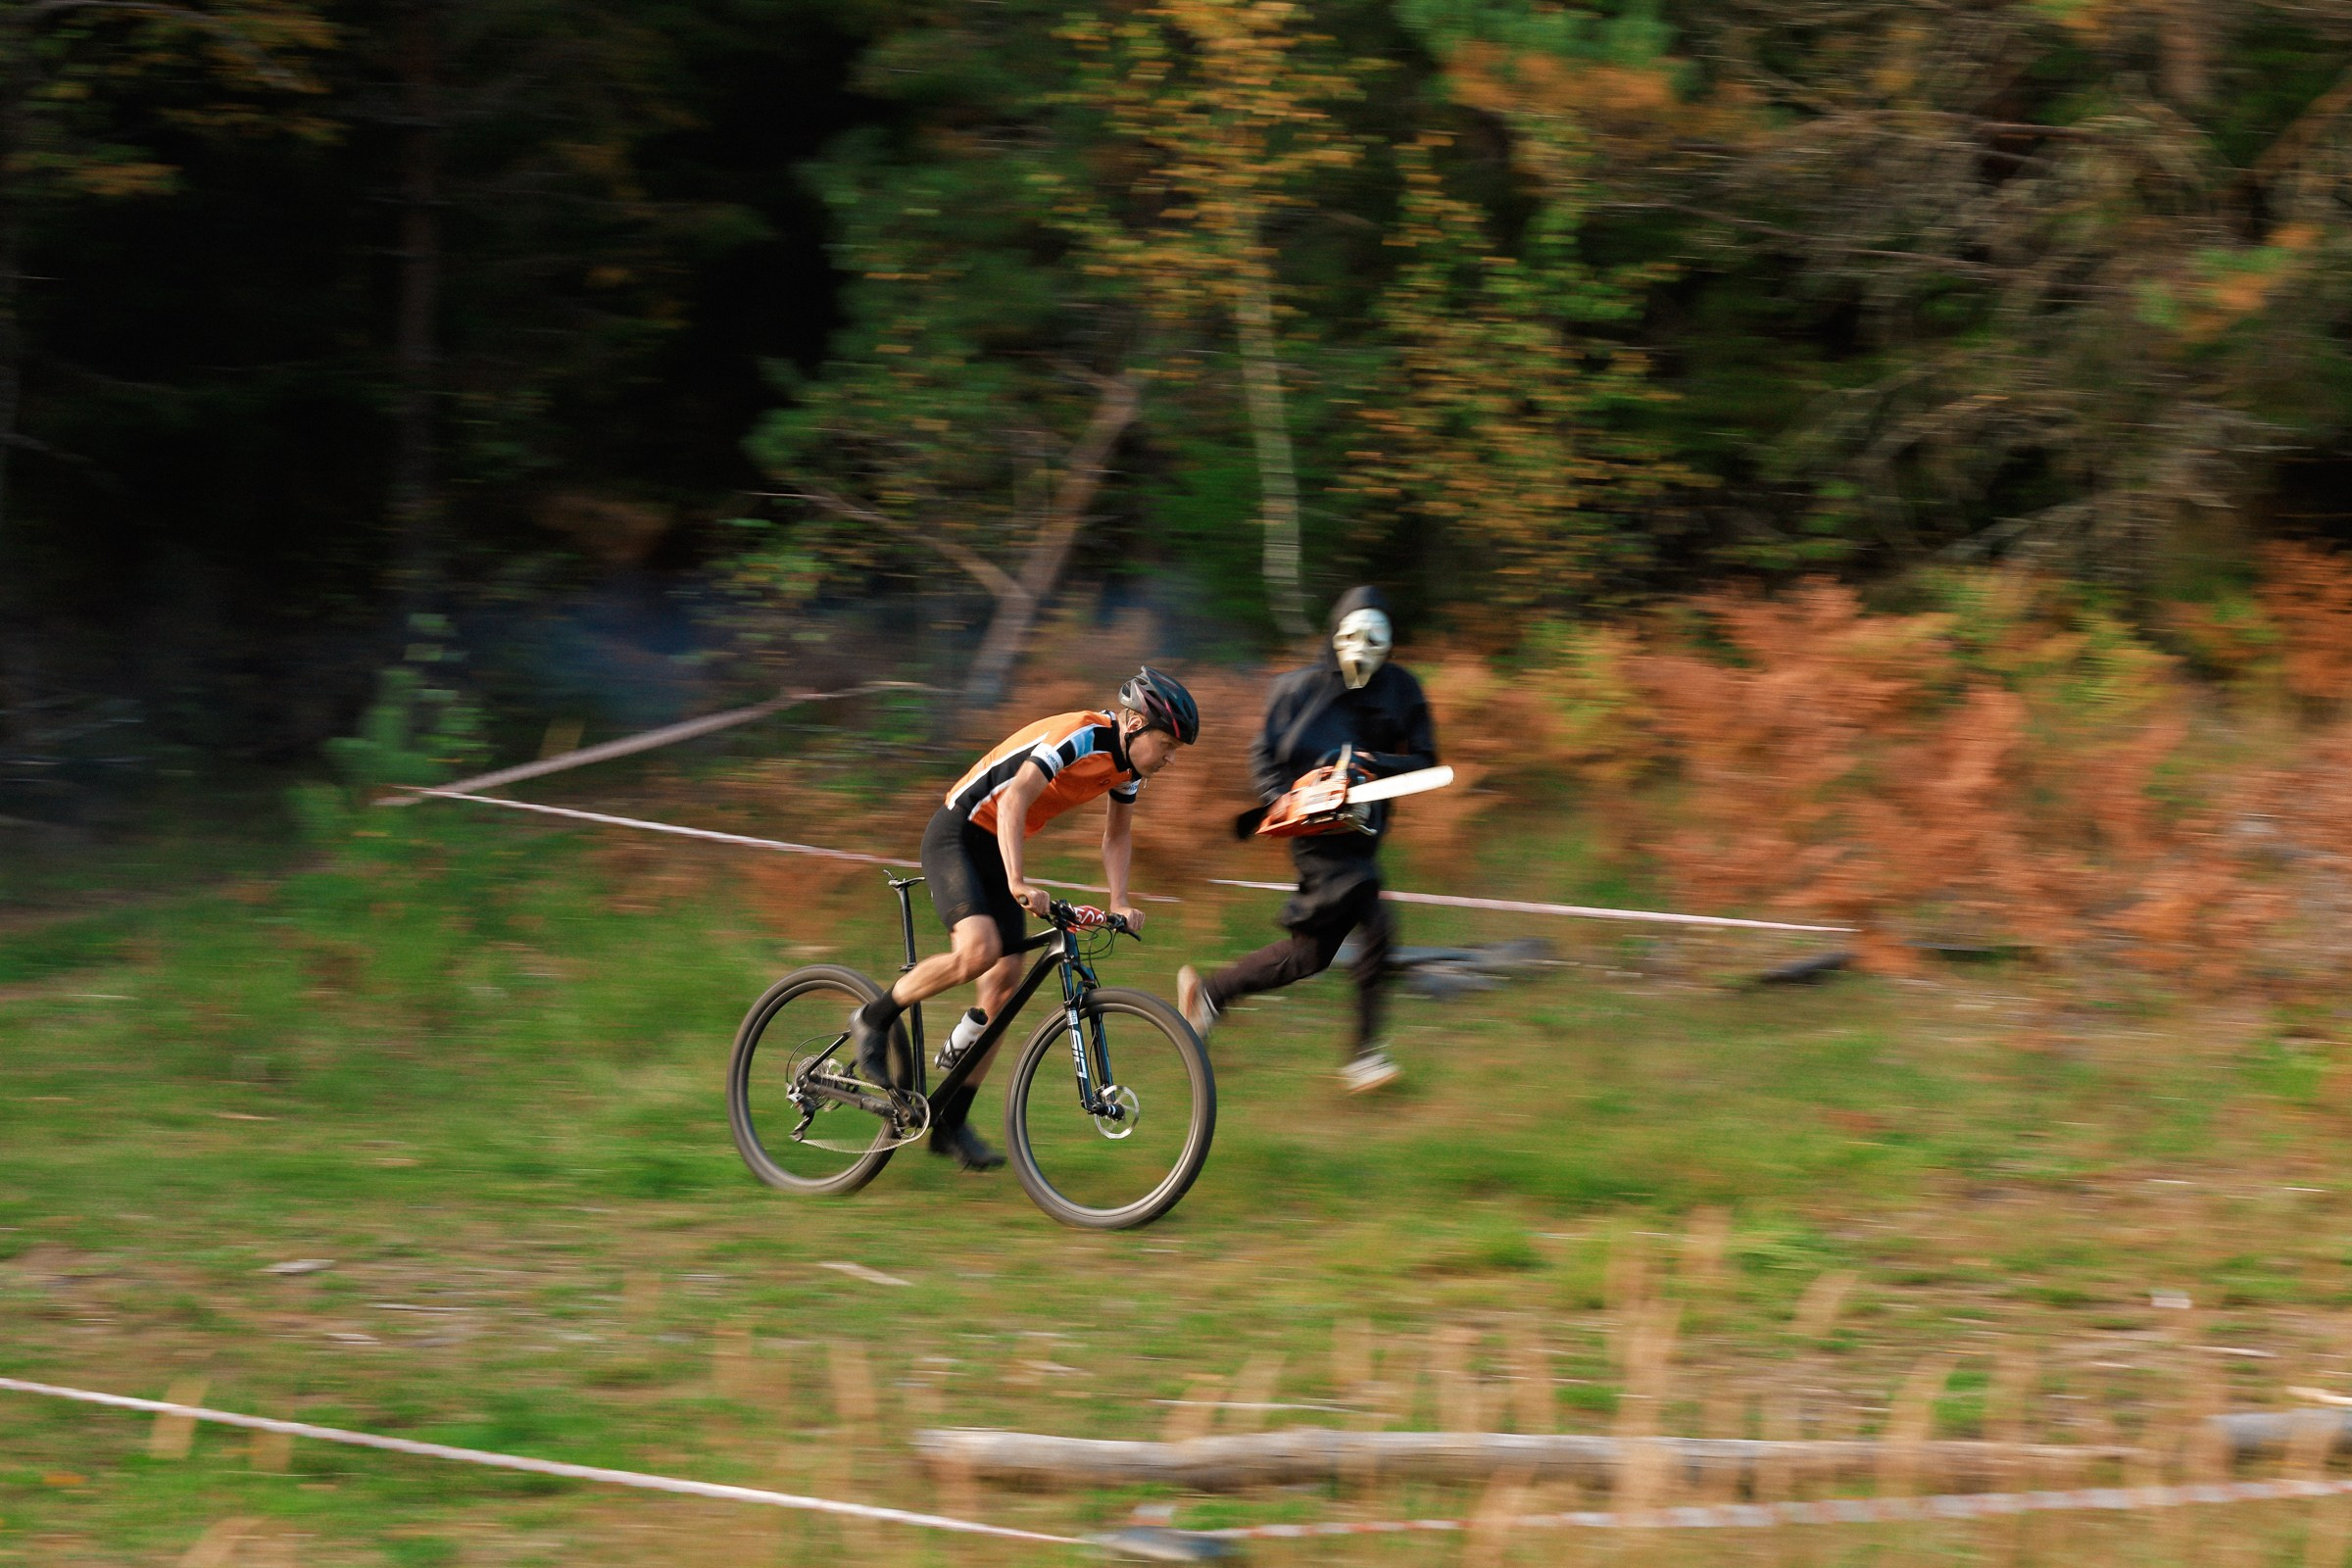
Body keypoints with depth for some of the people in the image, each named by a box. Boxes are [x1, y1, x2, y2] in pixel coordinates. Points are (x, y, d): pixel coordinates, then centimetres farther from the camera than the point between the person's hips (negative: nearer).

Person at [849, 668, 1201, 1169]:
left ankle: (950, 1123, 7)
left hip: (998, 852, 9)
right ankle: (873, 1021, -8)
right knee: (978, 949, -30)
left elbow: (1117, 834, 18)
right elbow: (1014, 801, -35)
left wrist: (1119, 904, 5)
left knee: (1004, 983, 1)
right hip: (957, 836, -9)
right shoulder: (1079, 738, -25)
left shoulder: (1128, 764, 3)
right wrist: (1018, 883, -43)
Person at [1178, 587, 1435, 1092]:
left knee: (1312, 952, 5)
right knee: (1374, 924, -17)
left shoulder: (1401, 690, 6)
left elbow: (1425, 761, 4)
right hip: (1315, 828, -6)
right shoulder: (1302, 688, -3)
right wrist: (1281, 802, -14)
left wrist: (1376, 763, -13)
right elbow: (1264, 753, 3)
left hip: (1361, 832, 6)